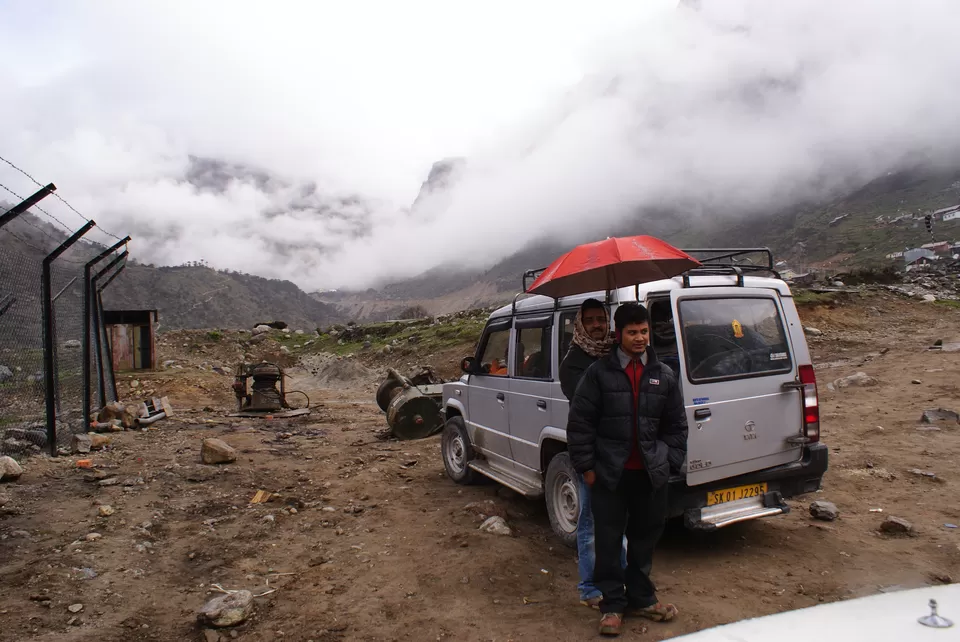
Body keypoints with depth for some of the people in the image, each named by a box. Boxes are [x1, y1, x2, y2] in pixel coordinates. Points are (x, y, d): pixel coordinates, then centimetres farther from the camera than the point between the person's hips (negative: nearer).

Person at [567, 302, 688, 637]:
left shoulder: (664, 376, 5)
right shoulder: (599, 373, -7)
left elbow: (676, 425, 12)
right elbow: (579, 423, -6)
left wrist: (670, 462, 5)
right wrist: (586, 466, -7)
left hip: (651, 474, 3)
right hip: (610, 474, -3)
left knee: (645, 538, 16)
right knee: (609, 541, 6)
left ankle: (640, 597, 35)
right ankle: (613, 605, 22)